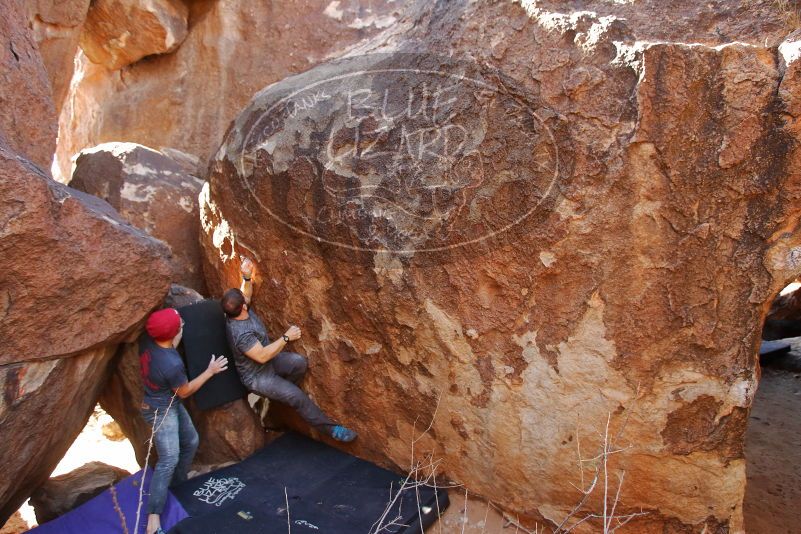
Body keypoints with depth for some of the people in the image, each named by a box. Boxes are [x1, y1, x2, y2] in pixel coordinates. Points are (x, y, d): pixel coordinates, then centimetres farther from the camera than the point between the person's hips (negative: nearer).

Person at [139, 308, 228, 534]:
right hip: (160, 410, -9)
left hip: (171, 405, 9)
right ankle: (154, 516, -10)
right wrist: (210, 371, -7)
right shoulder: (172, 364, -34)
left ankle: (177, 485, 40)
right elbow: (185, 391, -15)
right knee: (169, 459, -13)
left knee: (191, 442, 21)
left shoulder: (147, 339, -16)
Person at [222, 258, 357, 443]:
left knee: (300, 362, -18)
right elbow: (262, 356, -34)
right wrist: (286, 338, -28)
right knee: (297, 396, -20)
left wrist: (247, 277, -7)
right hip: (257, 377, -8)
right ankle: (329, 428, -7)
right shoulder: (241, 333, -34)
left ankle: (280, 390, 10)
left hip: (269, 360, 8)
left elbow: (246, 294, 13)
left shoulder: (237, 310, -8)